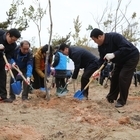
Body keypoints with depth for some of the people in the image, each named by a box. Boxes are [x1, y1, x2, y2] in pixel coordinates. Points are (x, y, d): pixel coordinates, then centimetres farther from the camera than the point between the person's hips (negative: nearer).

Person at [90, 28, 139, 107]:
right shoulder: (101, 46, -5)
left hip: (131, 57, -9)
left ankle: (122, 101, -4)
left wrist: (114, 54, -46)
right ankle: (112, 97, 25)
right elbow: (102, 59, -1)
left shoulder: (115, 37, -32)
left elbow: (126, 47, -39)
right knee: (115, 77, 10)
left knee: (123, 77, -14)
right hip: (120, 60, 9)